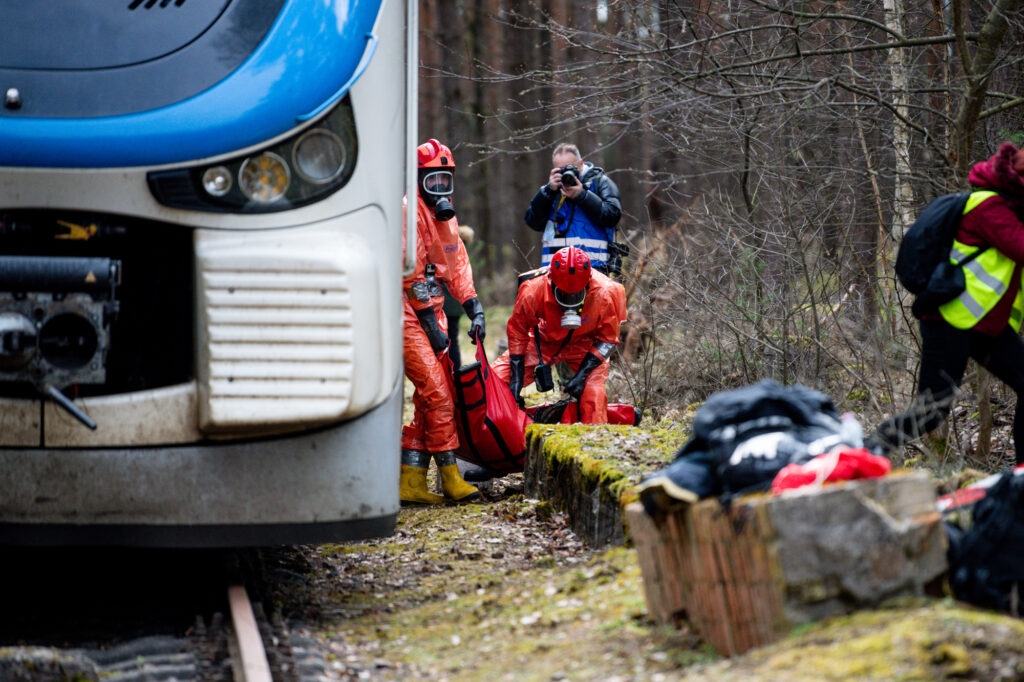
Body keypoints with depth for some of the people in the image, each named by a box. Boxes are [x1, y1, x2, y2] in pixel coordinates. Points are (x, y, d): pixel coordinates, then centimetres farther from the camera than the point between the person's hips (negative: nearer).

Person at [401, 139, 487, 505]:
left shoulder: (444, 214, 15)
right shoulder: (410, 212, -14)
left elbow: (457, 265, 18)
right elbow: (411, 272, -16)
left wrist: (474, 309, 6)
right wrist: (431, 325, -15)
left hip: (431, 312, 9)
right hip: (408, 314, -9)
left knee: (428, 399, 7)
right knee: (437, 394, -12)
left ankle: (411, 482, 10)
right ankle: (450, 477, -7)